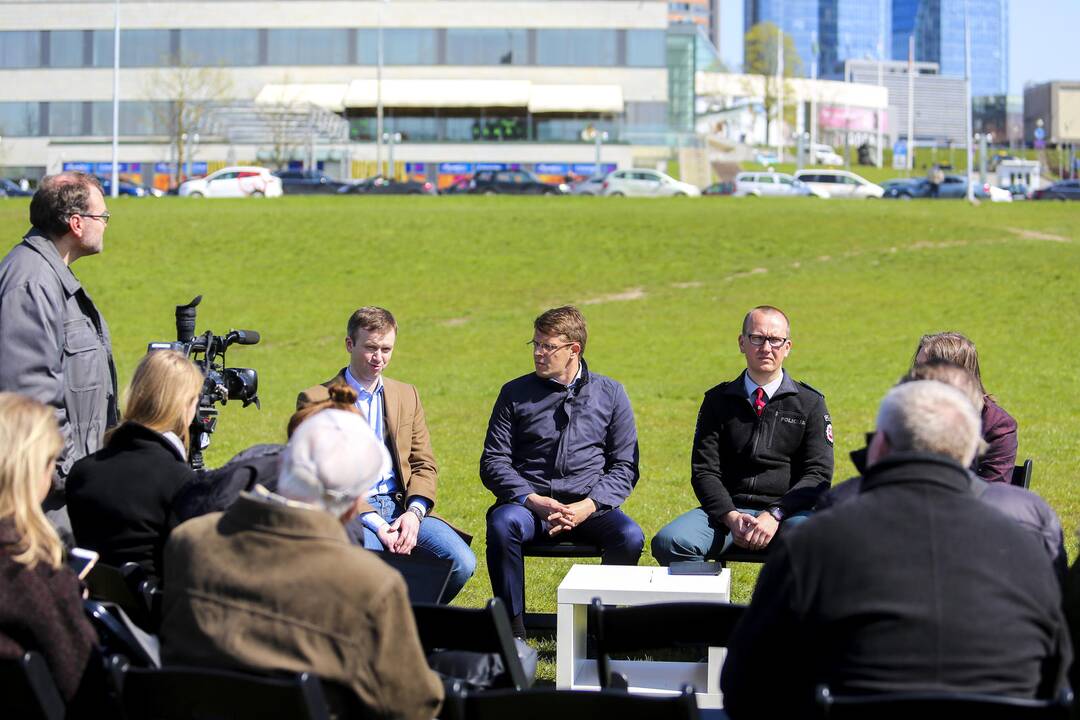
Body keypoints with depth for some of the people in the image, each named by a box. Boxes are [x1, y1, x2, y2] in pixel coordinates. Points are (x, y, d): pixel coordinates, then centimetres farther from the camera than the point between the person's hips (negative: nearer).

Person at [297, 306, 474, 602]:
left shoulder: (407, 395, 19)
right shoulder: (316, 400, 2)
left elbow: (424, 464, 15)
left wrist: (414, 512, -7)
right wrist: (376, 524, -16)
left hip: (403, 506, 5)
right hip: (350, 510, -5)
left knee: (462, 562, -20)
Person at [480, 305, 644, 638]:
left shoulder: (610, 394, 11)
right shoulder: (515, 393, 10)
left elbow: (625, 466, 7)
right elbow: (493, 462, 4)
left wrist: (587, 506, -10)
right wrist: (533, 501, -13)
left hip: (590, 506, 0)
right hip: (529, 502, 0)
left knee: (630, 536, -30)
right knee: (502, 524, -34)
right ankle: (513, 630, -23)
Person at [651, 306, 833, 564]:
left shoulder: (810, 403, 9)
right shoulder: (718, 400, 13)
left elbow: (818, 474, 1)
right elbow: (704, 470, 6)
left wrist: (775, 514, -15)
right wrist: (730, 516, -13)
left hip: (787, 510, -2)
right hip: (727, 509, 2)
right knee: (668, 542, -28)